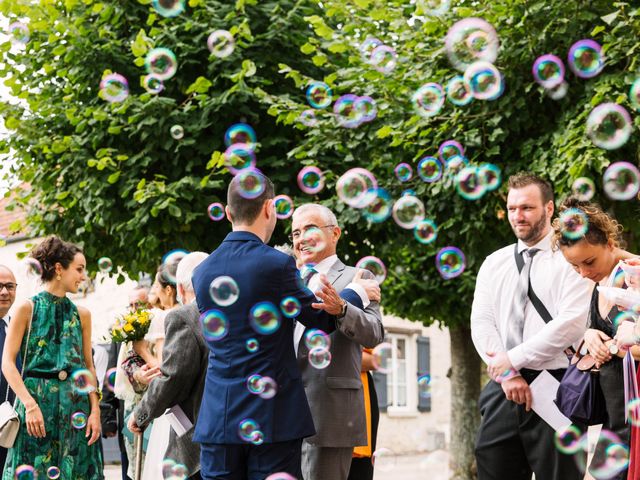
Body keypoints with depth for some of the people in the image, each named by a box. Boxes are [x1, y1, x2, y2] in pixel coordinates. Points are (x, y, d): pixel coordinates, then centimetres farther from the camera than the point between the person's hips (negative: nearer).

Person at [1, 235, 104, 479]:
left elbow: (89, 366, 12)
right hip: (36, 400, -4)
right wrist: (30, 404, -17)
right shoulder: (27, 308, -1)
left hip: (76, 406, 4)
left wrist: (95, 411, 1)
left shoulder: (82, 314, 12)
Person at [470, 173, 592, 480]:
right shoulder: (494, 264, 15)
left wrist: (512, 358, -12)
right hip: (503, 389, 4)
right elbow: (481, 324, 6)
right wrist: (507, 374, -8)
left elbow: (571, 324, -13)